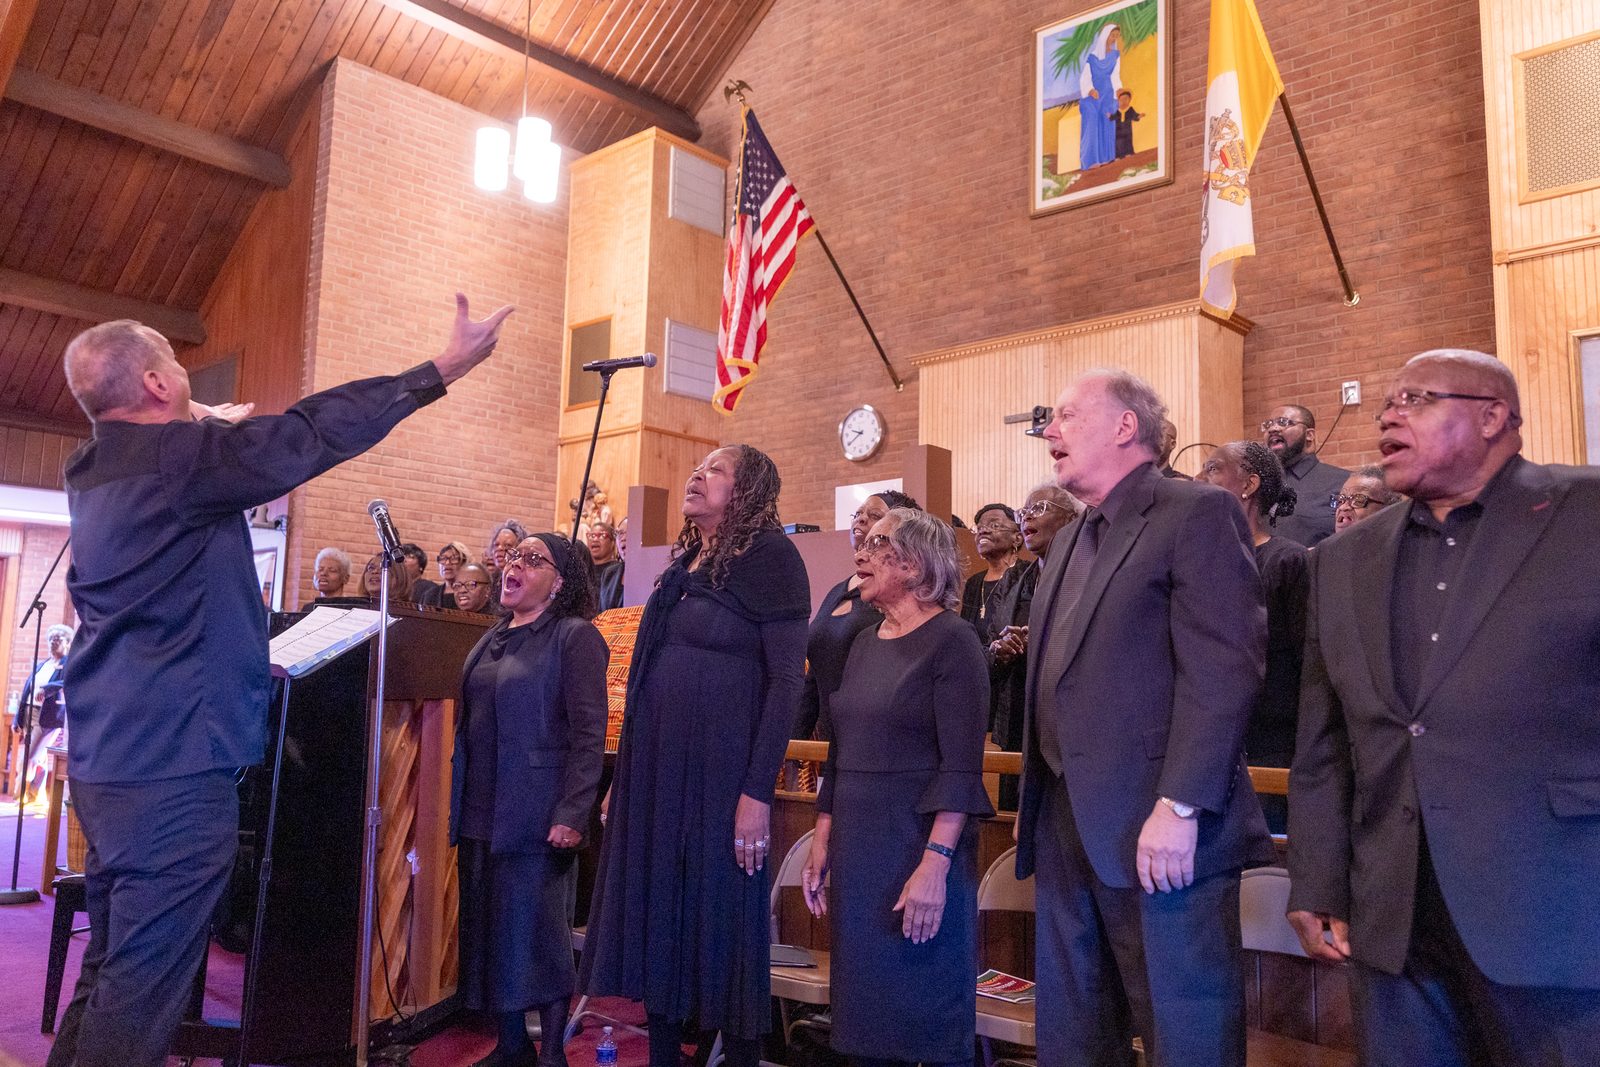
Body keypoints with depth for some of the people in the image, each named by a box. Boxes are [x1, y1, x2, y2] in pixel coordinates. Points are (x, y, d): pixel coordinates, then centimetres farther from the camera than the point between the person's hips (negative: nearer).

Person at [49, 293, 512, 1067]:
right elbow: (314, 431, -14)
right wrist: (444, 369, -9)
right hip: (174, 767, -10)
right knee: (141, 992, -3)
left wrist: (211, 429, 45)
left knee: (110, 971, 19)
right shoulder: (181, 458, -15)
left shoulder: (90, 471, 10)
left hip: (103, 762, 10)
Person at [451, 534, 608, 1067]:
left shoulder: (574, 637, -7)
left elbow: (589, 735, -13)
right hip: (479, 815, 7)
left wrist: (572, 816, -19)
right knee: (489, 932, 12)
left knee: (537, 935, 0)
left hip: (535, 817, -7)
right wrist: (457, 801, 17)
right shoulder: (493, 639, 15)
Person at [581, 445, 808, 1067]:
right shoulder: (684, 561, 15)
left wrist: (758, 792, -20)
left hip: (721, 767, -7)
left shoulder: (769, 553, -7)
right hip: (655, 763, 7)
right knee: (657, 912, 13)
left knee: (722, 918, 2)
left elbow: (786, 678, -14)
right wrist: (625, 776, 17)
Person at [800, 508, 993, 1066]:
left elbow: (961, 766, -16)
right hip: (857, 848, 7)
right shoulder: (864, 642, 12)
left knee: (928, 1018, 4)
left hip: (920, 847, -7)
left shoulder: (952, 640, -10)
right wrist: (821, 842, 12)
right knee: (865, 1008, 15)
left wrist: (935, 864, -22)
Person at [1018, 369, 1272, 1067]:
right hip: (1066, 827, 8)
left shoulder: (1197, 513, -7)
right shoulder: (1068, 541, 19)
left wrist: (1179, 806, -23)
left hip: (1156, 831, -8)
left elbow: (1223, 670, -17)